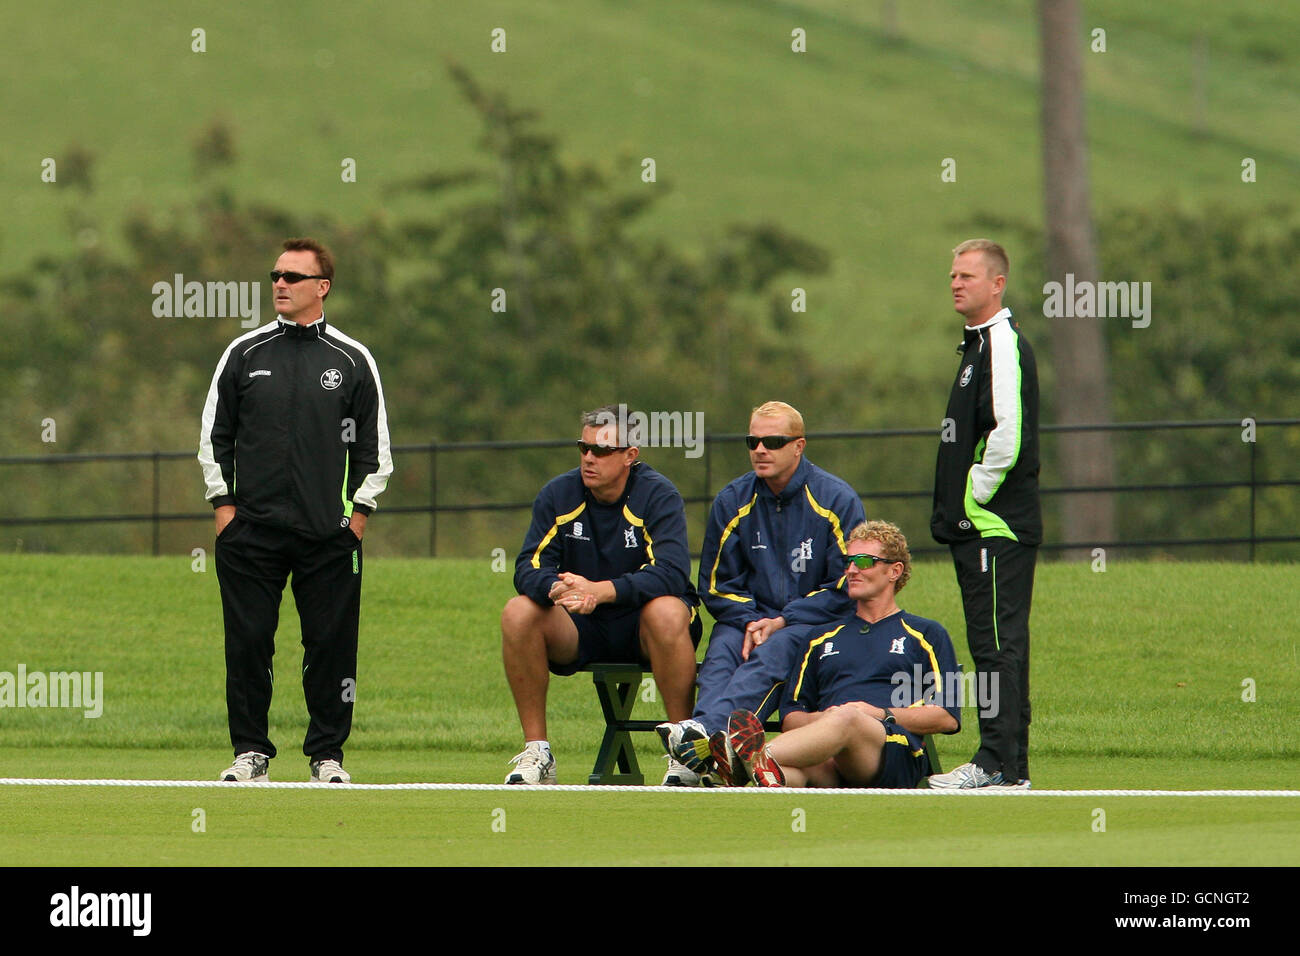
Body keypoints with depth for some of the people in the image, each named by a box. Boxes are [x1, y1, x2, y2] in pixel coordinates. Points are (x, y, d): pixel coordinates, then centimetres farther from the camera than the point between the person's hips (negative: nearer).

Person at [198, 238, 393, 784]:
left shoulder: (352, 360, 5)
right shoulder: (244, 354, 8)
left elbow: (375, 446, 9)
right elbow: (215, 435, 11)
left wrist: (358, 514, 2)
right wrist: (224, 506, 3)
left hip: (329, 534, -1)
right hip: (251, 530, 1)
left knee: (331, 645, -1)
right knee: (247, 643, -1)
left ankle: (327, 754, 8)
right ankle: (251, 750, 7)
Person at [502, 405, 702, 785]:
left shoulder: (658, 496, -11)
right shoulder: (559, 495, -1)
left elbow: (671, 573, -26)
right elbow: (529, 569, -10)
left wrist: (600, 591, -39)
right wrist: (555, 589, -35)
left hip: (641, 628, -3)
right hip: (581, 631, 3)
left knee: (666, 611, -37)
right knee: (518, 612, -24)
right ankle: (536, 752, -17)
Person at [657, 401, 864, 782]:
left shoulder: (837, 499, -2)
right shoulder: (733, 501, 9)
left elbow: (846, 587, -5)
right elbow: (716, 583, 13)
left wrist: (783, 622, -14)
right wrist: (749, 622, -8)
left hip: (816, 622, -4)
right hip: (751, 617, 4)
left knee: (773, 652, -35)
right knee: (723, 651, -30)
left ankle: (706, 730, -61)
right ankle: (699, 755, -54)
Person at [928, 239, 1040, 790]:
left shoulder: (1004, 346, -13)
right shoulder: (978, 345, 20)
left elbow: (1008, 435, -23)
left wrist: (978, 495, -14)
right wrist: (955, 508, 18)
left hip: (997, 526, -10)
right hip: (977, 526, 10)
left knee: (997, 641, -10)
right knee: (995, 642, 10)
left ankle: (999, 762, -11)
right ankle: (1009, 762, 13)